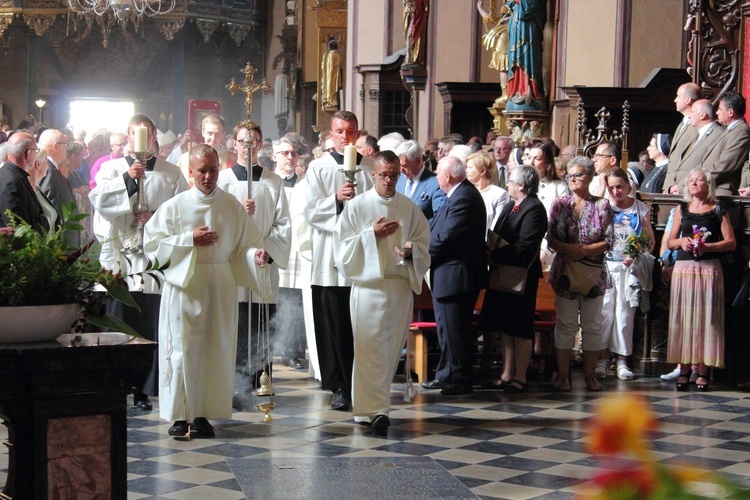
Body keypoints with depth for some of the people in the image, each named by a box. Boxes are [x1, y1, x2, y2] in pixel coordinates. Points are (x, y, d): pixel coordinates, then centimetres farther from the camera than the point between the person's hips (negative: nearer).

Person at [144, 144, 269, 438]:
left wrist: (255, 256, -16)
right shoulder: (175, 206, 0)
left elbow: (244, 245, 6)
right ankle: (179, 414, 5)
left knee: (214, 350, 3)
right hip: (184, 285, -2)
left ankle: (203, 414, 12)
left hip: (221, 286, 2)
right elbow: (152, 244, -4)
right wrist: (190, 240, -12)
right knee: (182, 349, -2)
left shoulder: (232, 207, 5)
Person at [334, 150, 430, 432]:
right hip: (368, 284, -3)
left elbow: (424, 245, 10)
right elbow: (343, 246, 0)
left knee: (391, 349, 7)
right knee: (370, 347, -10)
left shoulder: (410, 209, 10)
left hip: (401, 285, 3)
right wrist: (372, 234, -11)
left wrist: (411, 251, -12)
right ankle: (375, 409, -12)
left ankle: (368, 406, 19)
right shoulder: (357, 206, 3)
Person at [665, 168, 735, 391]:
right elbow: (670, 242, 16)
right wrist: (681, 241, -5)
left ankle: (703, 372, -3)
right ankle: (684, 370, 1)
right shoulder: (681, 209, 15)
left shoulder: (718, 210, 6)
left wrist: (707, 247, -13)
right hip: (683, 268, 3)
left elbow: (731, 242, 0)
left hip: (709, 269, -3)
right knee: (682, 318, -2)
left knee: (706, 319, -5)